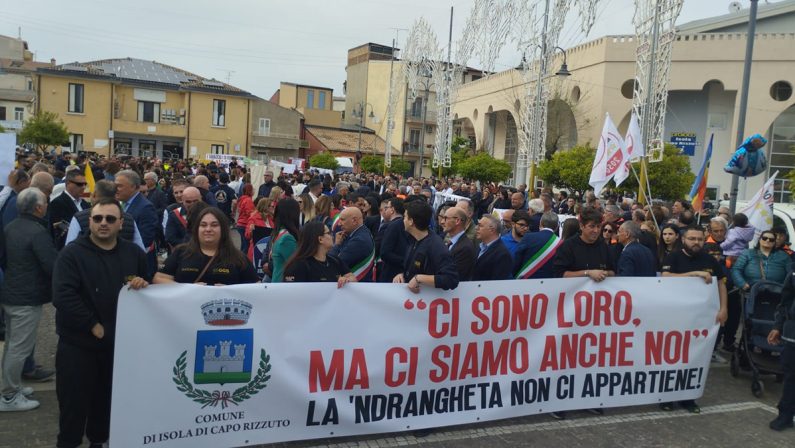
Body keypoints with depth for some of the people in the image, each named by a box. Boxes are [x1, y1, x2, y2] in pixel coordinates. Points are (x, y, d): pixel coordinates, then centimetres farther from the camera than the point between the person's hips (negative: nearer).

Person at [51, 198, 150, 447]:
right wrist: (93, 325, -18)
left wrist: (143, 285, -11)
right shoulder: (72, 253, -9)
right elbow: (62, 296, -19)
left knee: (107, 399, 16)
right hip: (78, 343, -3)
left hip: (119, 341, 4)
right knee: (74, 402, 5)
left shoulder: (134, 253, 5)